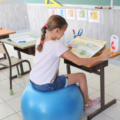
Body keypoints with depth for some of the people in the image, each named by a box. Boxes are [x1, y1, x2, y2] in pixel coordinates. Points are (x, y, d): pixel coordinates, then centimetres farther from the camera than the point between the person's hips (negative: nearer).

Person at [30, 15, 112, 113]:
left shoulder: (40, 41, 0)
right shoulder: (58, 45, -22)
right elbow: (79, 62, -19)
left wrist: (65, 50, 14)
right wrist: (100, 58, -10)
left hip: (33, 81, 8)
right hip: (45, 86, -8)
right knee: (81, 76, 4)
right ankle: (87, 104, 27)